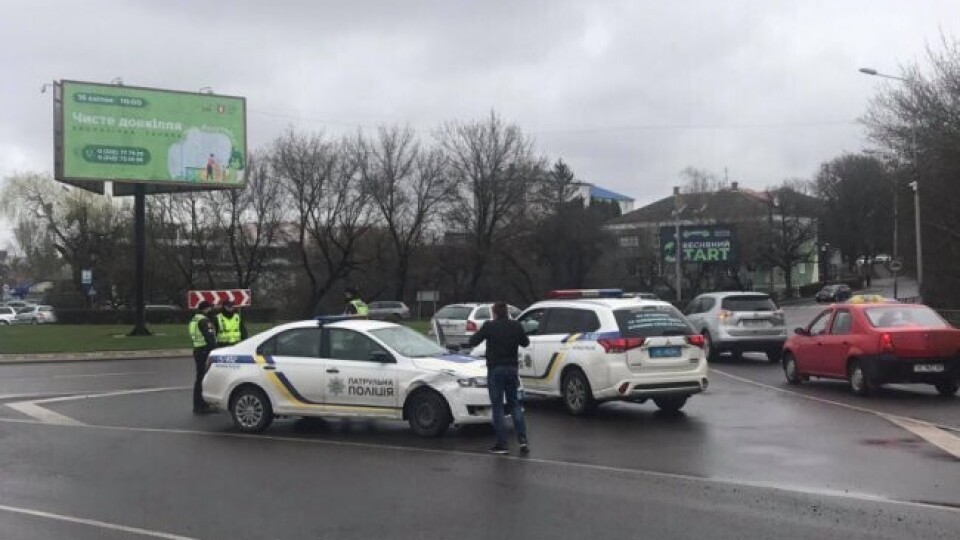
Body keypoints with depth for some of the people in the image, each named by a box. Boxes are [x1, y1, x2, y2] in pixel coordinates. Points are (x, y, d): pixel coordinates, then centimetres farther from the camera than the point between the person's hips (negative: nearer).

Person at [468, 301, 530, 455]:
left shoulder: (489, 326, -10)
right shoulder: (516, 326, 0)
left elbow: (473, 342, -4)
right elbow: (525, 343, 14)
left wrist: (481, 332, 14)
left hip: (495, 369, -3)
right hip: (512, 368, 3)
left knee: (497, 406, 3)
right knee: (515, 405, 13)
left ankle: (501, 444, 0)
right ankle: (522, 439, 1)